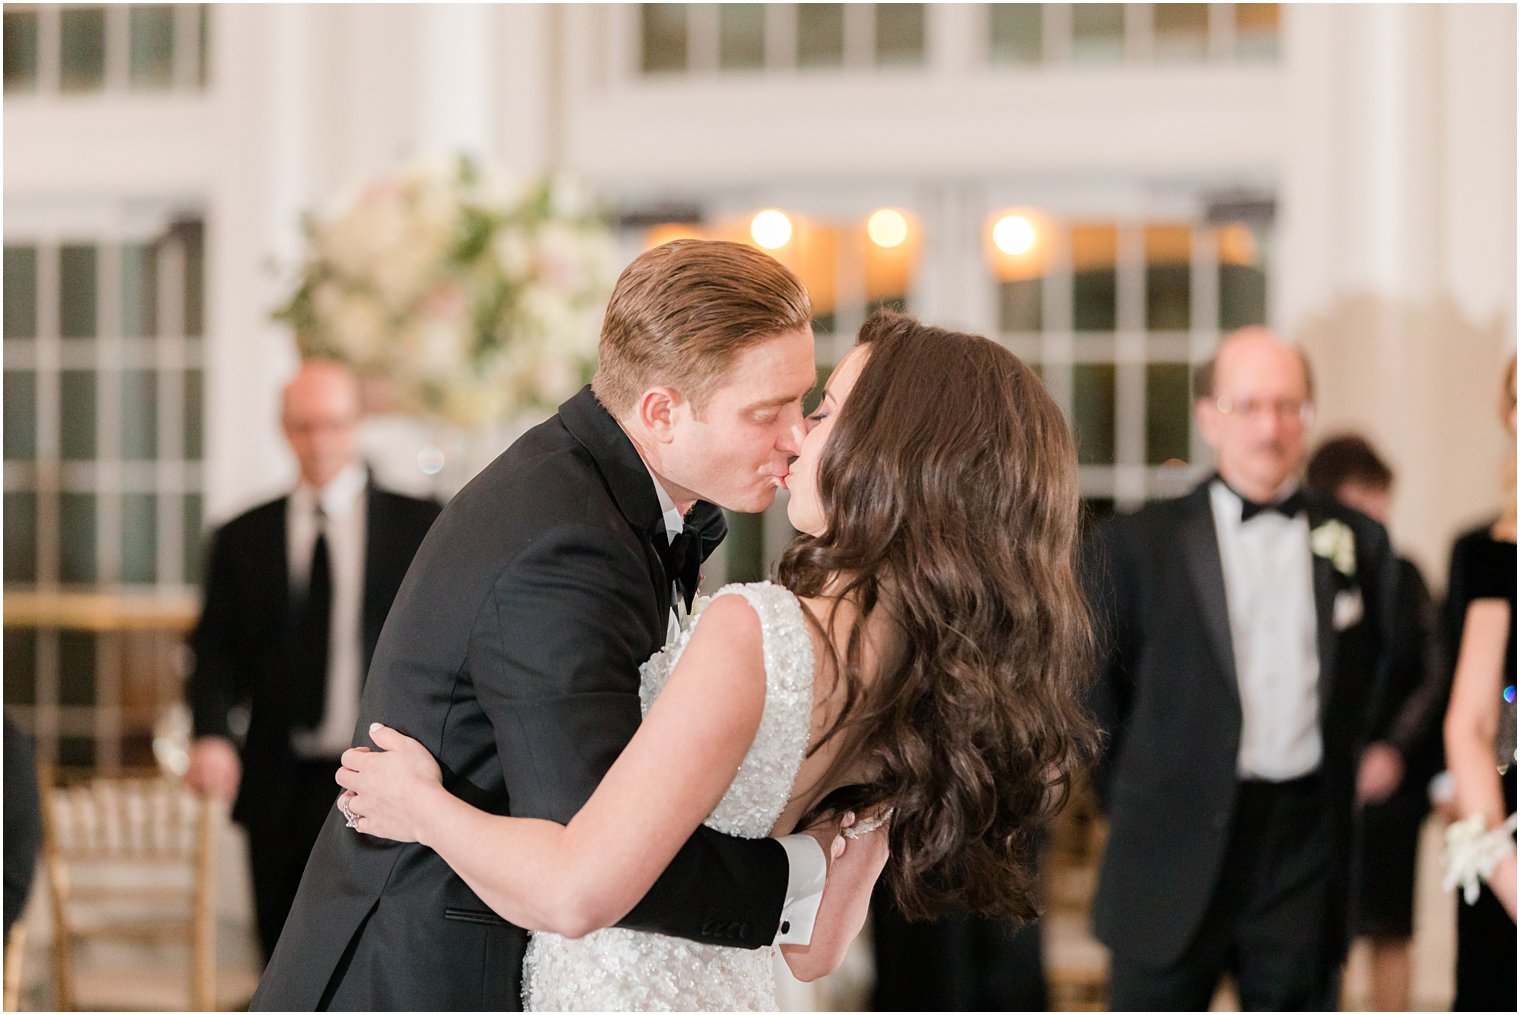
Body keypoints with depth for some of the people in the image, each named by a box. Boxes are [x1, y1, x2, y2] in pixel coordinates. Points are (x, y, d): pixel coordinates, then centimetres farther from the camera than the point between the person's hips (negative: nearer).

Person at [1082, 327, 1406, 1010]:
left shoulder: (1359, 543, 8)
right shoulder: (1136, 544, 0)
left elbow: (1383, 675, 17)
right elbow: (1091, 692, 5)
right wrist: (1136, 805, 5)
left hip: (1307, 849, 2)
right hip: (1176, 856, -2)